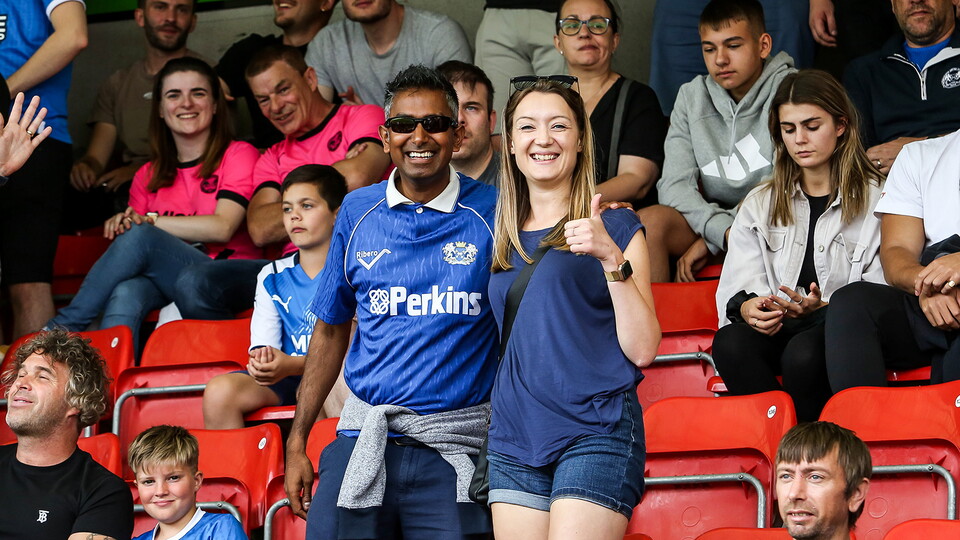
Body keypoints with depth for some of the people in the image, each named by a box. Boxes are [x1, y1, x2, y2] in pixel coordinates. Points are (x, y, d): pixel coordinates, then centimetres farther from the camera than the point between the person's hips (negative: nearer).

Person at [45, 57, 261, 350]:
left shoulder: (239, 156, 7)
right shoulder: (149, 176, 23)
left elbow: (222, 228, -8)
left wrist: (146, 222, -7)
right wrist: (123, 225, -11)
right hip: (163, 289, 4)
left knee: (139, 237, -28)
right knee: (126, 293, -35)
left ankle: (62, 328, -21)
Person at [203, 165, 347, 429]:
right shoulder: (272, 276, 17)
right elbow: (262, 344, 11)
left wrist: (293, 365, -24)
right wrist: (261, 361, -17)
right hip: (285, 381, 5)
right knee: (219, 390, -23)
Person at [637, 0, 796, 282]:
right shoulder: (691, 97, 8)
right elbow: (674, 184, -2)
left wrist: (709, 241, -16)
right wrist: (722, 229, -23)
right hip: (709, 220, 4)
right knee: (647, 221, -25)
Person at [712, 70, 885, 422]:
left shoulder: (875, 200, 8)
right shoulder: (759, 205, 21)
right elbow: (737, 286, 7)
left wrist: (823, 307, -21)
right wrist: (746, 307, -18)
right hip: (777, 328, 3)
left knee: (803, 352, -37)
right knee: (730, 343, -31)